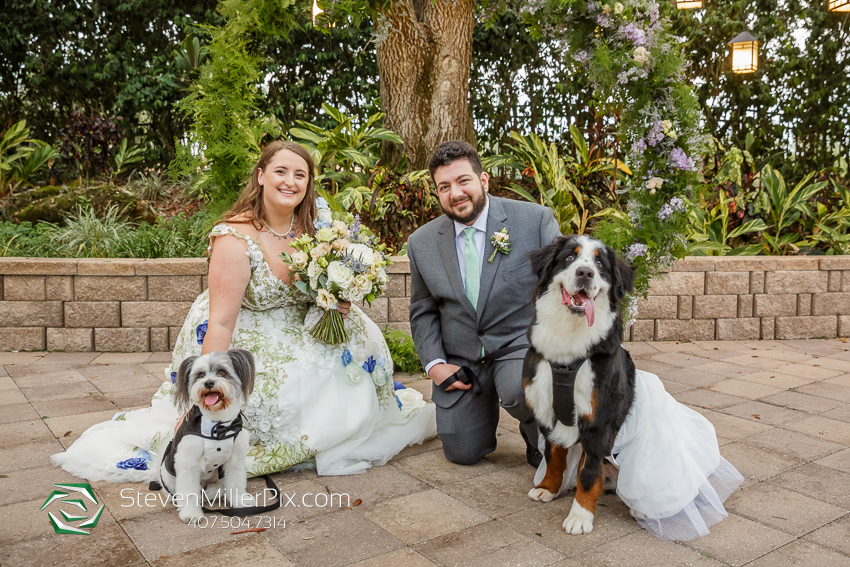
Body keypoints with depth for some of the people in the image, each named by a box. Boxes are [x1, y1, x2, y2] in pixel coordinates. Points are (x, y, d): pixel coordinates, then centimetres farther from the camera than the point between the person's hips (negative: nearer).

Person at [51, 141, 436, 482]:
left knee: (355, 330, -11)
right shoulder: (236, 238, -23)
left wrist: (339, 300, -12)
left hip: (298, 340, 7)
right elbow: (220, 323, -27)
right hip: (245, 346, -6)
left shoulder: (310, 228, -3)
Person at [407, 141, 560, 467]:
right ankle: (486, 403, 35)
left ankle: (540, 439, -1)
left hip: (522, 345, -3)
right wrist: (433, 364, -4)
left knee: (521, 389, -36)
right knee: (462, 453, 3)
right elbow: (423, 312, 10)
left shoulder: (535, 219, -9)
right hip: (460, 362, 4)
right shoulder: (421, 243, 1)